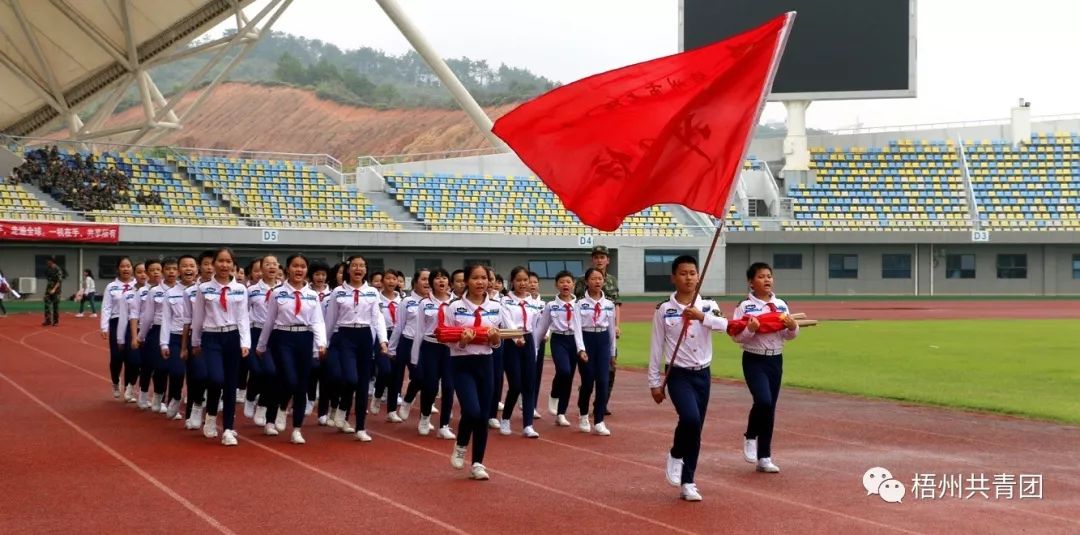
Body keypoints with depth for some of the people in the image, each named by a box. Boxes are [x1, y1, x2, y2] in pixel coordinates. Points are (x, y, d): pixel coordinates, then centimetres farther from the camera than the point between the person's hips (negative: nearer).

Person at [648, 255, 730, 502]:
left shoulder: (708, 306, 1)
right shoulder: (664, 310, -4)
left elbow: (725, 325, -19)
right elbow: (656, 347, 0)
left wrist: (702, 317, -35)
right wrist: (654, 382, 0)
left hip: (702, 374, 3)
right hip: (678, 374, -3)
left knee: (696, 429, 6)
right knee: (690, 418, -25)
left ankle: (687, 483, 17)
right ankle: (676, 455, 5)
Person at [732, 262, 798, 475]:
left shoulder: (781, 305, 7)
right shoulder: (745, 307, -7)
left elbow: (789, 335, 11)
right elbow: (736, 336, -11)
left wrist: (793, 327, -10)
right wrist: (750, 329, -28)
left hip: (775, 360, 5)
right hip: (754, 360, -5)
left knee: (770, 407, 7)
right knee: (763, 401, -22)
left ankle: (764, 457, 15)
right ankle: (750, 437, 7)